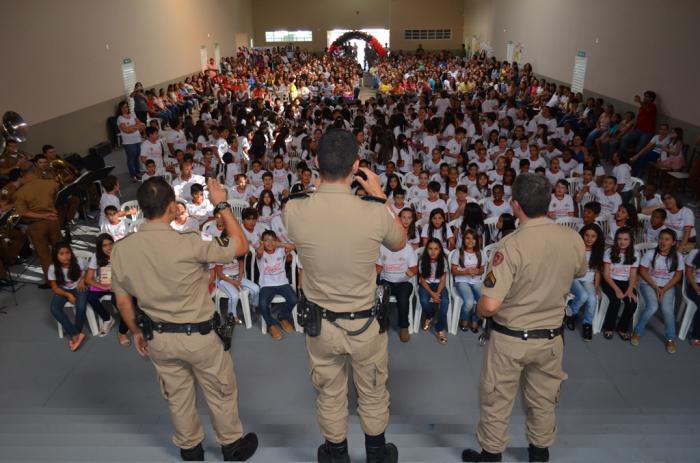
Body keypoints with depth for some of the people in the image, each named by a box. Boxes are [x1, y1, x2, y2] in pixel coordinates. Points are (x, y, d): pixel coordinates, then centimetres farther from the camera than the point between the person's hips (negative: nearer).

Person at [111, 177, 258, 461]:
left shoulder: (121, 249, -10)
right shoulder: (188, 243, -27)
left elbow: (122, 301, 2)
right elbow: (241, 246, -15)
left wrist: (136, 332, 18)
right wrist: (222, 205, -9)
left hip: (158, 338, 5)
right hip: (197, 335, -4)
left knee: (177, 395, 24)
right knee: (221, 393, 19)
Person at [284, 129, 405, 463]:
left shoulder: (293, 211, -20)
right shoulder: (374, 213, -24)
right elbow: (400, 243, -1)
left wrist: (325, 184, 7)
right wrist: (378, 196, 2)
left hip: (319, 323, 1)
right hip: (365, 323, -1)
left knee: (329, 395, 24)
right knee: (373, 394, 24)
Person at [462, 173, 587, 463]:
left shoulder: (510, 245, -27)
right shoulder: (573, 240, -11)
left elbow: (490, 305, -29)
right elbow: (580, 273, 13)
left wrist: (479, 310, -8)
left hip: (510, 338, -5)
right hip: (551, 337, 5)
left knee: (496, 401, 17)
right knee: (543, 400, 25)